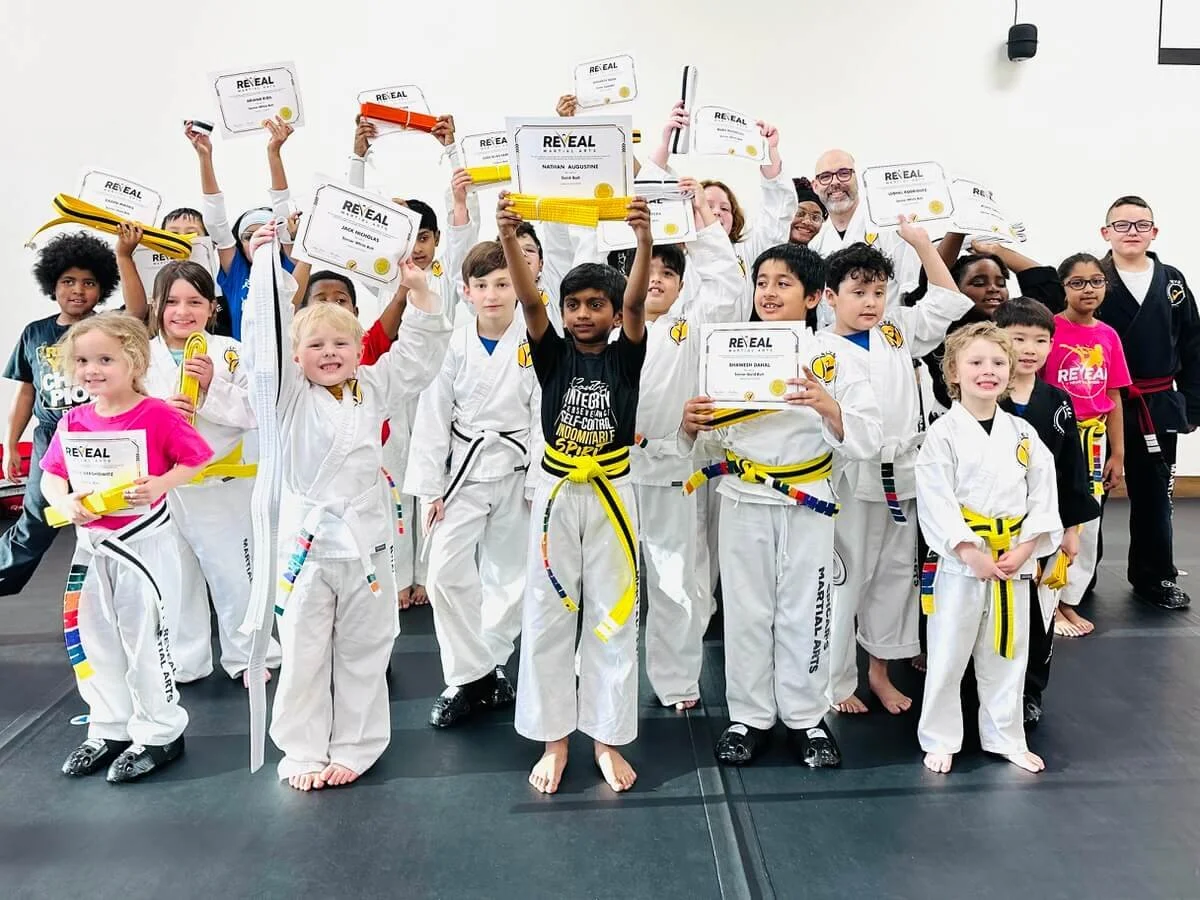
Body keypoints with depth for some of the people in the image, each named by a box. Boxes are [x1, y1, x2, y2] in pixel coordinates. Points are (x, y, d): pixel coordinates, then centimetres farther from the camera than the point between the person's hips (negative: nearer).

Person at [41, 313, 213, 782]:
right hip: (91, 544, 6)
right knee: (96, 638, 15)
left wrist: (161, 484, -27)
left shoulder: (157, 415, -14)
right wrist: (65, 503, -11)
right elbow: (51, 475, 8)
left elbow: (197, 458, -12)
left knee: (145, 637, 1)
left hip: (144, 543, -6)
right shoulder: (73, 422, 3)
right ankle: (109, 730, 32)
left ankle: (160, 733, 18)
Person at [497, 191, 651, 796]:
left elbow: (636, 301, -18)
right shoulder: (553, 354, 1)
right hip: (556, 492, 1)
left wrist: (644, 239, -35)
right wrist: (509, 238, -31)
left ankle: (607, 738, 23)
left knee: (613, 618, 7)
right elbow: (529, 300, -15)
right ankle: (553, 739, 22)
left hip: (612, 493, -1)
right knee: (547, 618, 7)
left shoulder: (625, 355, 0)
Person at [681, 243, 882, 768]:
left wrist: (829, 409, -27)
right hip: (743, 502, 2)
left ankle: (806, 717, 28)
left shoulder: (836, 355, -3)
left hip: (807, 502, -1)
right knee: (747, 611, 10)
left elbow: (868, 441, -9)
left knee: (804, 611, 10)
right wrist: (691, 427, -16)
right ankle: (749, 716, 27)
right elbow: (710, 442, 6)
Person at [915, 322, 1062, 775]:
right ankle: (939, 739, 23)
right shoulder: (943, 433, -9)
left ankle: (1005, 738, 34)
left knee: (1006, 655, 16)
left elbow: (1044, 497, 4)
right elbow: (934, 503, -14)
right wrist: (971, 553, -18)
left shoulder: (1023, 434, 5)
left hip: (1014, 563, 4)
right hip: (959, 563, -4)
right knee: (947, 656, 5)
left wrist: (1024, 550, -7)